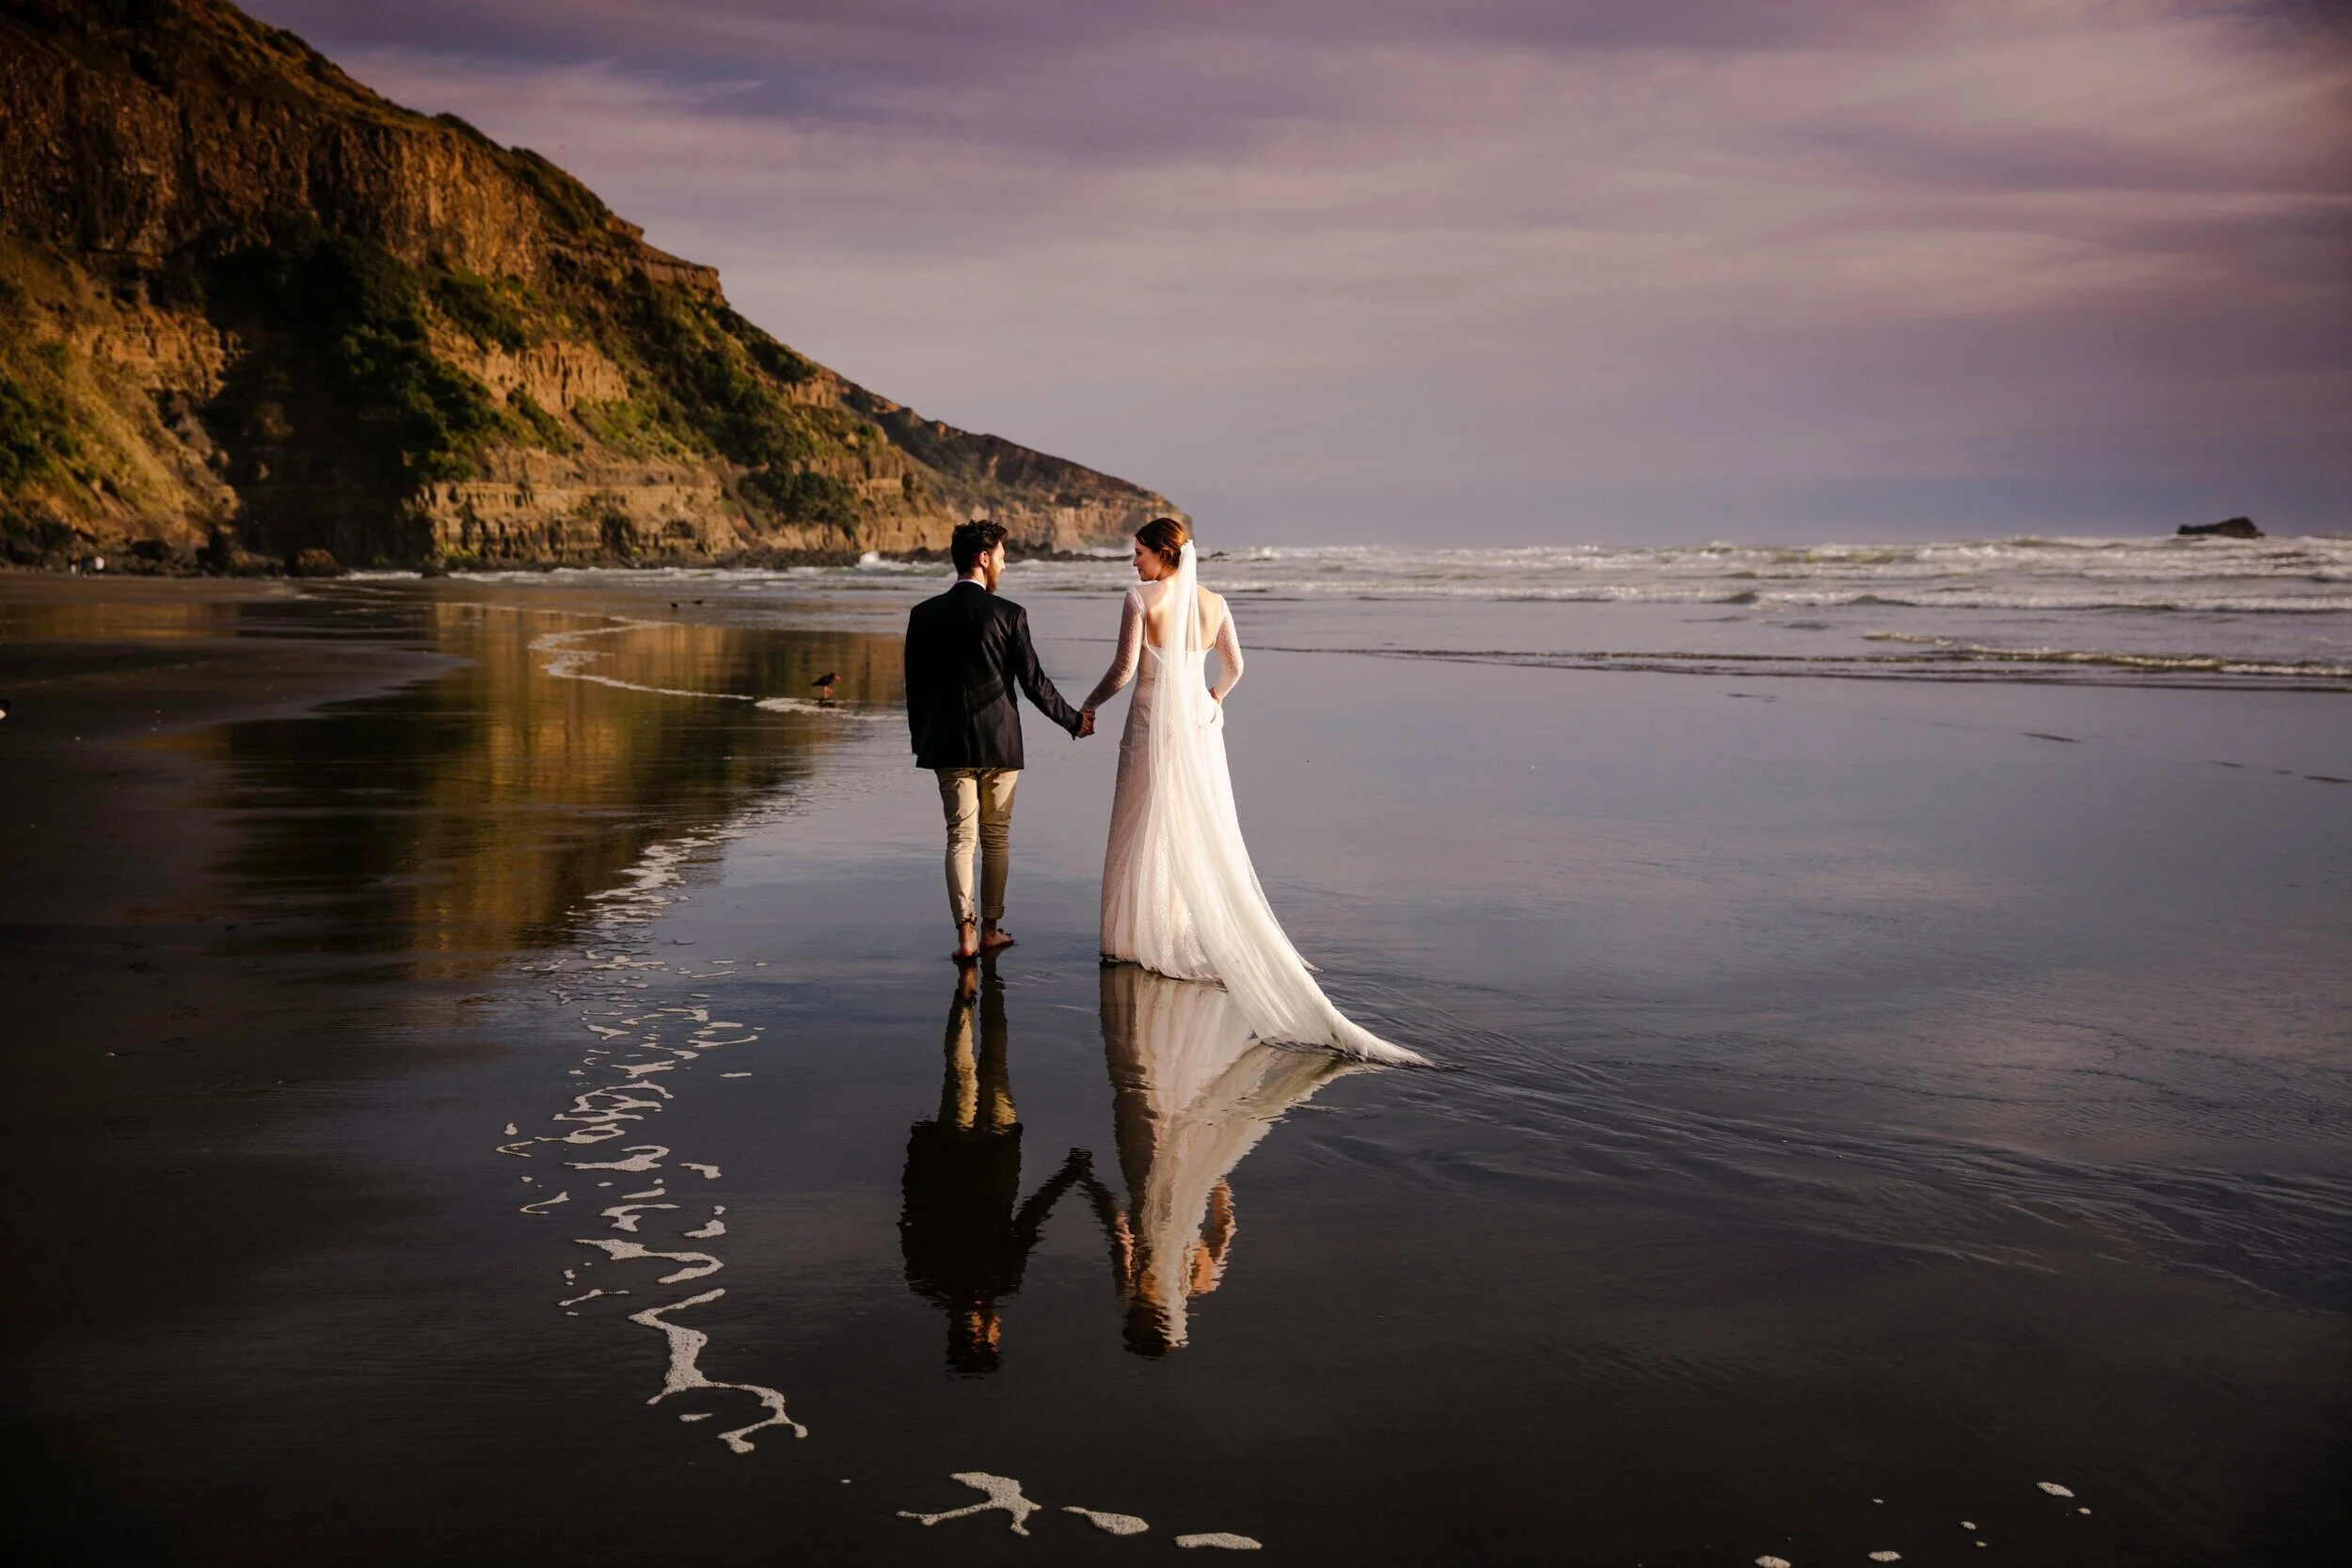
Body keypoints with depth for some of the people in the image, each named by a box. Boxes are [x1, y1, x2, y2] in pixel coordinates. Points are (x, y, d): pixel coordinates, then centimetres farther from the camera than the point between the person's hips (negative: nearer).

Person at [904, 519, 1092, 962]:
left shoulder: (924, 614, 0)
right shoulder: (1008, 614, -8)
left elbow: (915, 685, 5)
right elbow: (1033, 681, -5)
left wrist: (921, 741, 16)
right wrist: (1074, 721, 8)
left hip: (947, 744, 2)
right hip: (999, 741, -2)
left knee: (960, 837, 4)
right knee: (996, 836, 10)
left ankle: (965, 934, -3)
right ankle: (990, 929, 17)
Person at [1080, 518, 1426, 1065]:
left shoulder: (1140, 599, -13)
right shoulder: (1212, 603, 2)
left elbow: (1124, 669, -15)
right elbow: (1234, 668, 9)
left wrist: (1088, 705, 0)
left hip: (1152, 727, -4)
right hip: (1200, 724, 5)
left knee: (1146, 833, 6)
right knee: (1203, 832, 12)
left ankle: (1140, 938, 11)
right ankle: (1199, 936, 17)